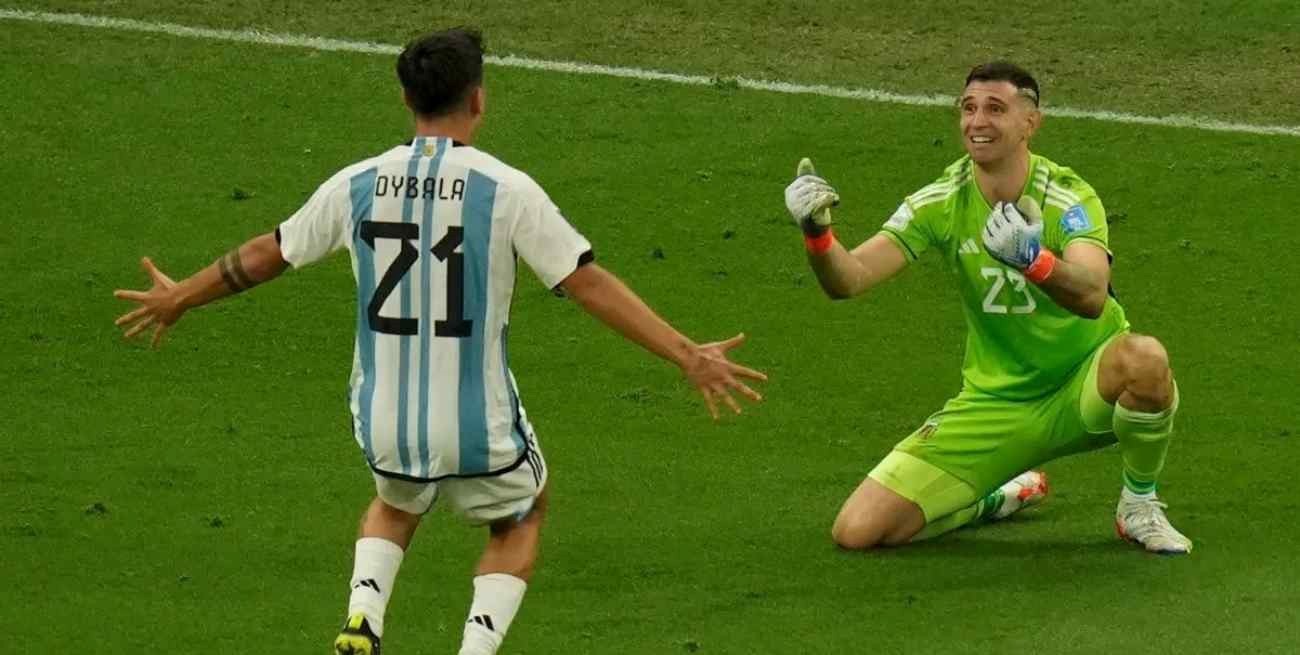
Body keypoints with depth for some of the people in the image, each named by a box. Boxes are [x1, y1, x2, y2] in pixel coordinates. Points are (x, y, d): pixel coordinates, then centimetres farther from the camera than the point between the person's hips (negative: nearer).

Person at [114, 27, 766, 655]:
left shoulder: (357, 185, -2)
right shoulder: (505, 190, -13)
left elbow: (265, 255, 11)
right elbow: (590, 284, -14)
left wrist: (179, 298, 28)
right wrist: (688, 356, -9)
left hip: (383, 422, 3)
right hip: (479, 429, -3)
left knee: (395, 503, 35)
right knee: (519, 519, 27)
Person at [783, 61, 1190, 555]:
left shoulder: (1067, 199, -18)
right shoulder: (942, 203, -7)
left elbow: (1092, 297, -38)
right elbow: (848, 280, -16)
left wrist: (1034, 259, -59)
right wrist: (818, 235, -38)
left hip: (1082, 386, -3)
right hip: (996, 401, 3)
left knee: (1144, 359, -40)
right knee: (856, 530, -11)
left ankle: (1140, 504, -8)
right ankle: (1001, 498, 20)